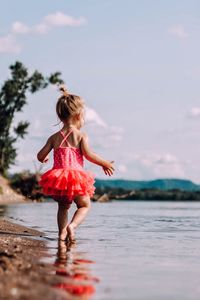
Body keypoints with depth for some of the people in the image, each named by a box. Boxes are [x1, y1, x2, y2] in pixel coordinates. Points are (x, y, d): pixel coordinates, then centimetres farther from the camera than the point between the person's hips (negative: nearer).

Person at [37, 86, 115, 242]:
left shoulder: (55, 137, 8)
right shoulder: (81, 135, -4)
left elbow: (40, 156, 7)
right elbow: (88, 154, -15)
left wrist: (44, 159, 31)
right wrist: (105, 164, -2)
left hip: (58, 178, 4)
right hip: (76, 178, -4)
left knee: (63, 206, 24)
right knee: (85, 205, 14)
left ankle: (62, 232, 14)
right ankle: (72, 225, -11)